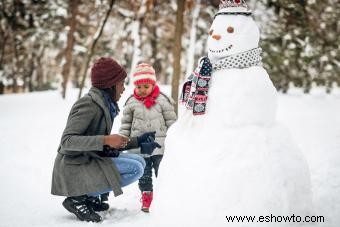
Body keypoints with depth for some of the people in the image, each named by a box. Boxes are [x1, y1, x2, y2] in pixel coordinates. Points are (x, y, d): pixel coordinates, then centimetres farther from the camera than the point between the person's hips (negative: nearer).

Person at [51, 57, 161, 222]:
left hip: (91, 160, 9)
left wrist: (137, 142, 11)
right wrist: (105, 140, -31)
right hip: (74, 167, -9)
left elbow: (108, 144, 17)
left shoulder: (105, 103, 10)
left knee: (139, 162, 6)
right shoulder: (89, 104, -18)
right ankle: (78, 198, -11)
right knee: (135, 169, -17)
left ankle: (91, 197, 4)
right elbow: (67, 141, -25)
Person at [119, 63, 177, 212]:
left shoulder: (162, 100, -4)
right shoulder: (131, 103, 1)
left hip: (160, 145, -1)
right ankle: (146, 195, 19)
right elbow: (125, 123, 8)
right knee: (144, 173, 8)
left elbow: (171, 121, 1)